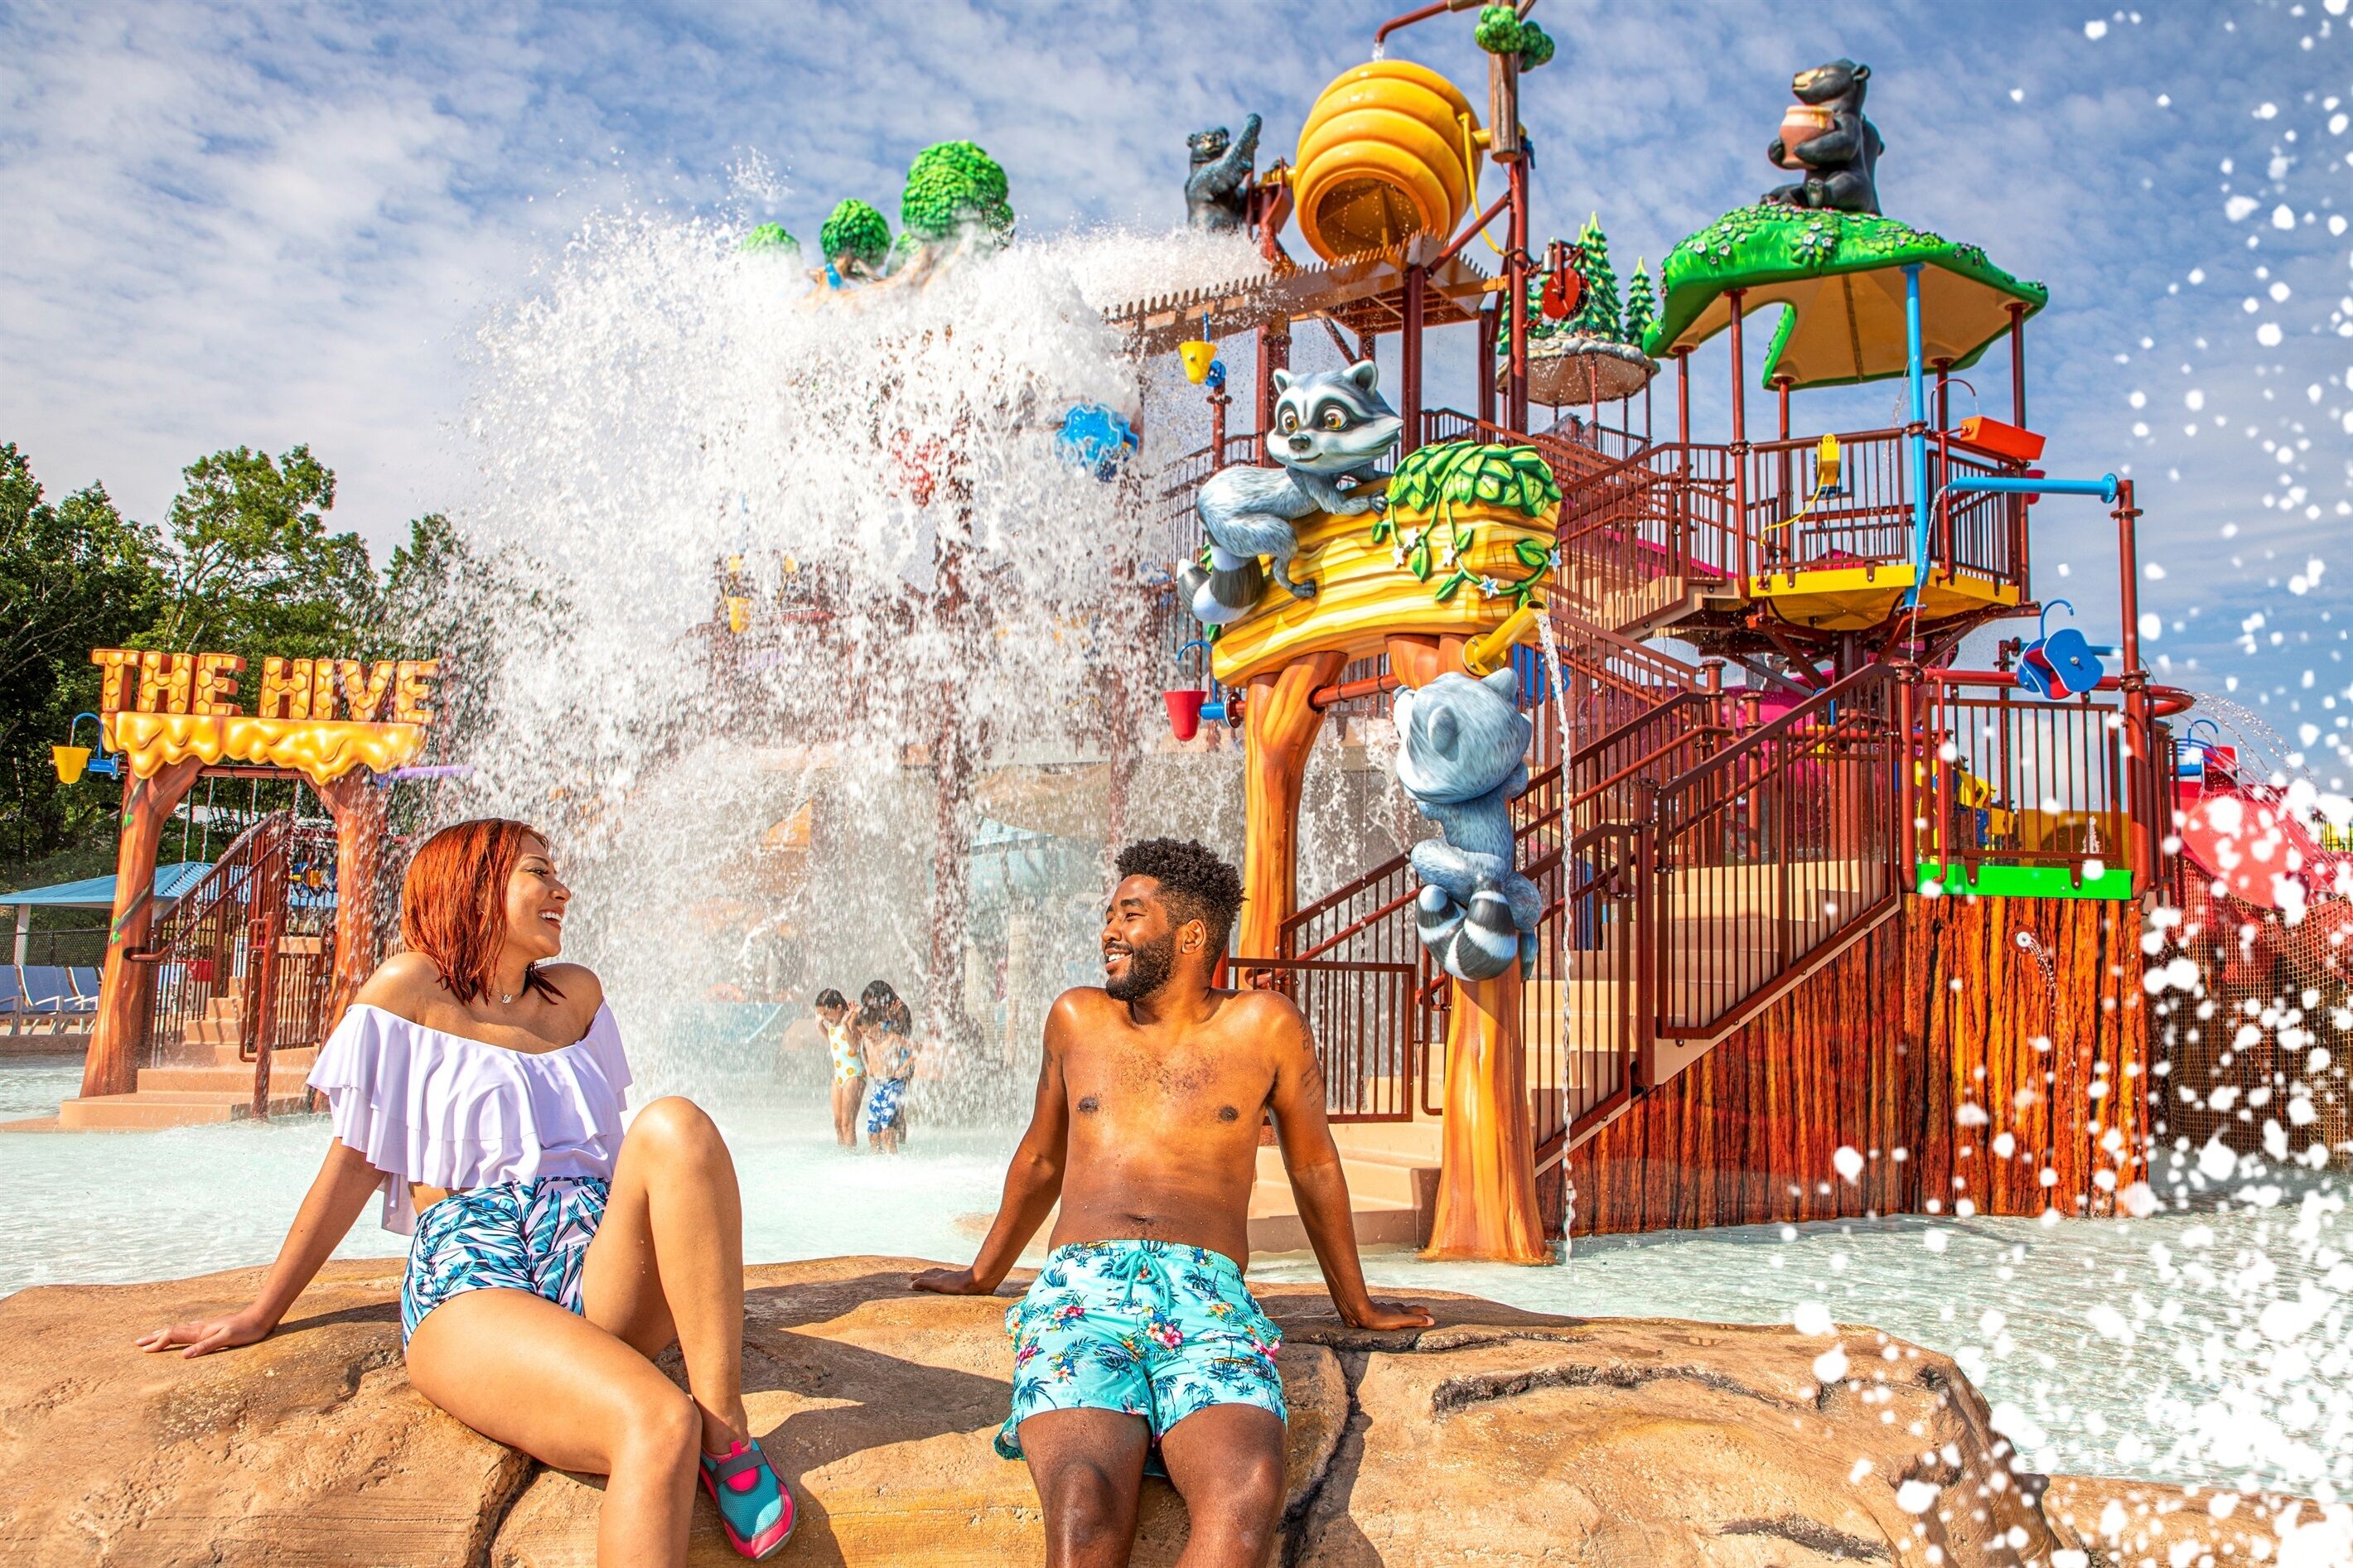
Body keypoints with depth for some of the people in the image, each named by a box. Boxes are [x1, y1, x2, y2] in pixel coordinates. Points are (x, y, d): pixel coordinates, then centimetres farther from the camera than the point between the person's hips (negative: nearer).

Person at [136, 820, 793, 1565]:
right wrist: (259, 1315, 11)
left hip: (597, 1270, 5)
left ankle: (725, 1434, -27)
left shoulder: (577, 995, 22)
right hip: (472, 1274, -4)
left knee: (675, 1125, -31)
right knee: (657, 1426, -37)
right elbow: (355, 1163, 11)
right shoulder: (412, 986, 9)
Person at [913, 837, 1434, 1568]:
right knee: (1085, 1507, -32)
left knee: (1247, 1496, -35)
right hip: (1079, 1287, 2)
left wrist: (1356, 1304, 32)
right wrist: (982, 1275, 41)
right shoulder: (1077, 1018, 20)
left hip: (1209, 1297, -1)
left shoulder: (1265, 1026, 12)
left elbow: (1314, 1167, 24)